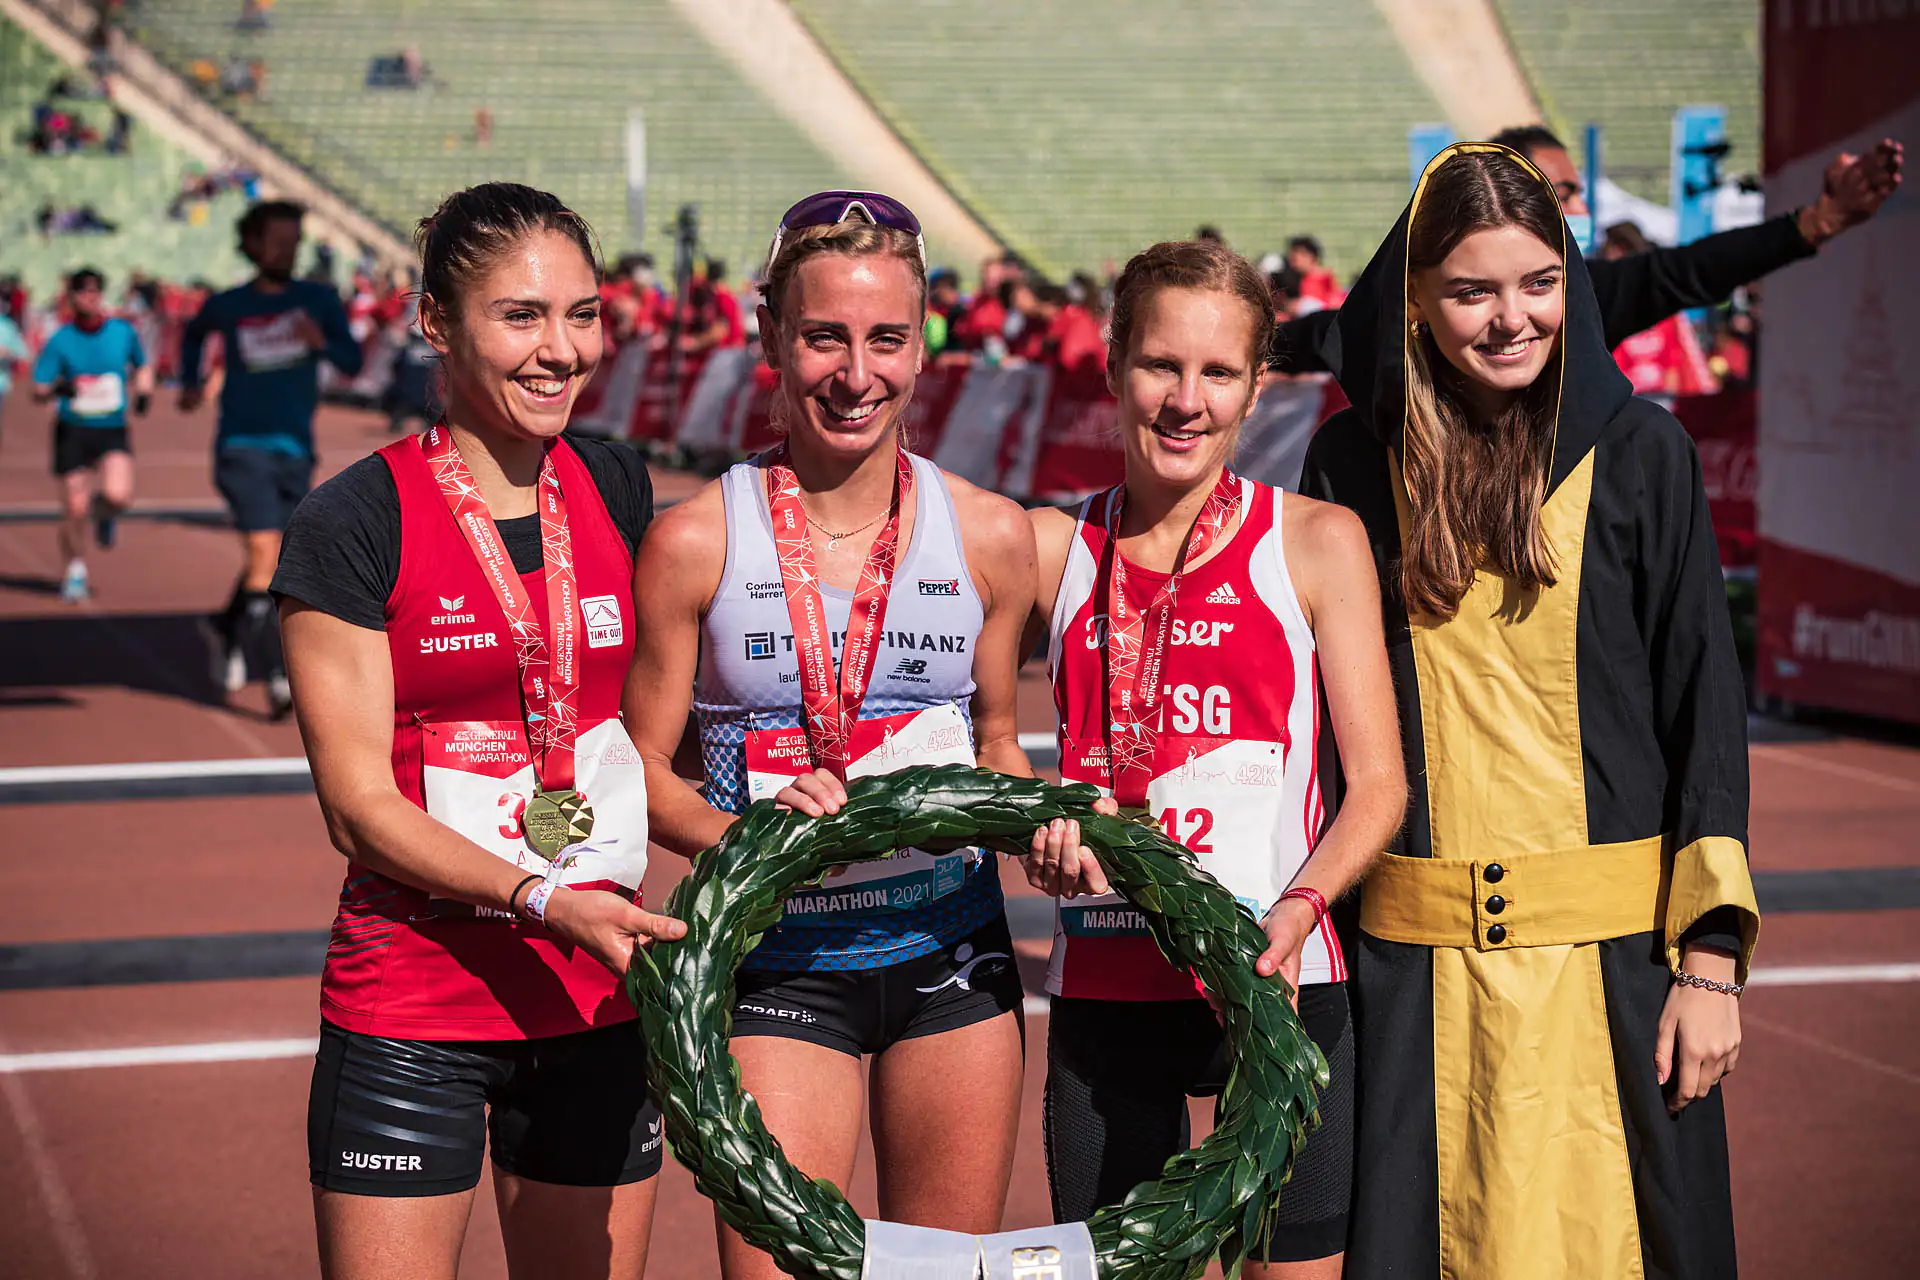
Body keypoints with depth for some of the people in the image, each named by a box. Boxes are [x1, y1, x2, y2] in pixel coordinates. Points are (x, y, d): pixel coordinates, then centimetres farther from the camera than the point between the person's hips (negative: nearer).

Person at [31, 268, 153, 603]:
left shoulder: (123, 332, 1)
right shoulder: (60, 340, -5)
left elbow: (142, 367, 21)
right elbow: (38, 393, -5)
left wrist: (143, 393, 3)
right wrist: (59, 388, -26)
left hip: (113, 430, 1)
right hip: (72, 432, -1)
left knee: (118, 495, -22)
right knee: (74, 509, -2)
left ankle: (104, 511, 17)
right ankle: (75, 573, 22)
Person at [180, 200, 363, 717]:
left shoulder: (319, 300, 4)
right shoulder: (227, 306, 2)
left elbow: (353, 363, 0)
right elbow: (194, 334, 25)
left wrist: (322, 342, -18)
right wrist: (191, 382, 14)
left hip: (295, 450, 3)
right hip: (242, 446, -3)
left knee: (274, 563, 13)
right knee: (265, 551, -17)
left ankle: (232, 632, 41)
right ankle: (276, 673, -12)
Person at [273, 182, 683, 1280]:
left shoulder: (617, 490, 6)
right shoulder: (356, 522, -9)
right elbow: (358, 804, -12)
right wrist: (545, 902, -24)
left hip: (598, 1002, 5)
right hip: (412, 1009, -4)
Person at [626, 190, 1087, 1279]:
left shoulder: (989, 535, 0)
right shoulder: (697, 542, -7)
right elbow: (642, 768, -3)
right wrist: (746, 831, -21)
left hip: (952, 956, 3)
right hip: (780, 964, -2)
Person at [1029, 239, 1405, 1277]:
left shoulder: (1316, 541, 1)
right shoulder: (1053, 548, 6)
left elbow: (1378, 785, -1)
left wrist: (1300, 905, -17)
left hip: (1278, 985, -2)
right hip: (1104, 989, 2)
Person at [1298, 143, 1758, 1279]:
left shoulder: (1639, 453, 0)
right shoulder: (1354, 464, 4)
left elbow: (1705, 705, 0)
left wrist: (1712, 960, -6)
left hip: (1610, 957, -1)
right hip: (1415, 963, 1)